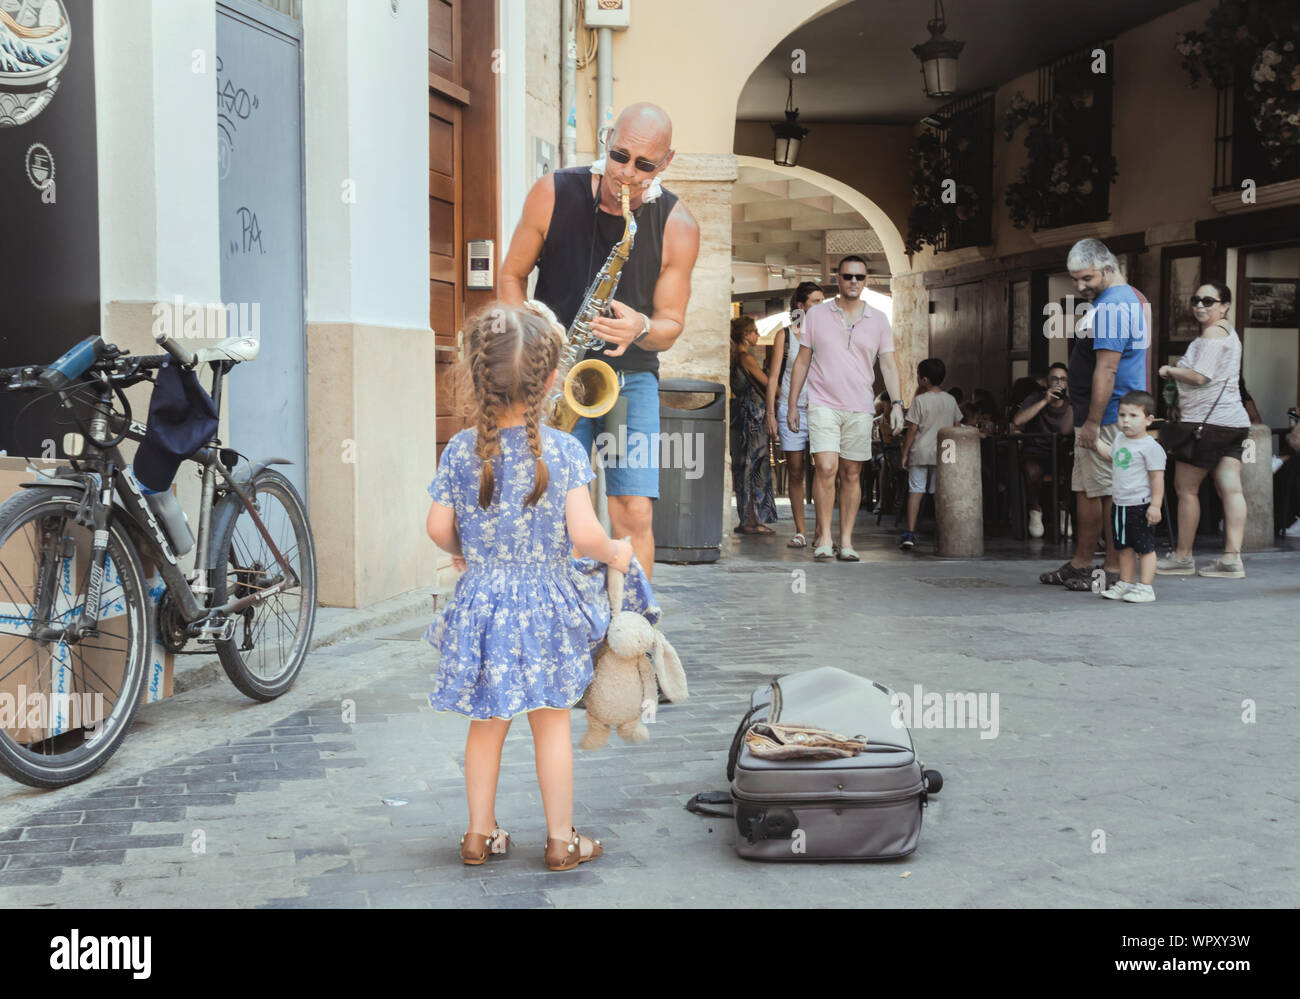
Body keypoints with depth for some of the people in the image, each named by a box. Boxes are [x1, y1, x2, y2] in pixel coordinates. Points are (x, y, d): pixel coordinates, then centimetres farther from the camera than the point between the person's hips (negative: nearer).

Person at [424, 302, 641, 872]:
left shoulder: (461, 450, -5)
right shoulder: (562, 450, -13)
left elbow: (438, 529, 0)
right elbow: (584, 535, -19)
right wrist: (616, 554, 1)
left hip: (480, 605, 2)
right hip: (546, 605, -2)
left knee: (486, 724, 16)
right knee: (551, 724, 11)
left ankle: (480, 834, 26)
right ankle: (561, 840, 19)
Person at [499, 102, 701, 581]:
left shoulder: (678, 226, -7)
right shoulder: (553, 194, -6)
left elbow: (671, 324, 1)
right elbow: (512, 274, 6)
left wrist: (641, 329, -23)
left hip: (632, 376, 1)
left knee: (635, 512, -10)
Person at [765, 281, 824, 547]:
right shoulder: (786, 335, 6)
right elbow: (774, 377, 6)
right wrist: (770, 414, -2)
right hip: (791, 408, -1)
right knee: (795, 472, 1)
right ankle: (800, 531, 8)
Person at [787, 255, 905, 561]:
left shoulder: (878, 320, 7)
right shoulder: (816, 315, 4)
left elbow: (888, 365, 8)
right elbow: (802, 361, 9)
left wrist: (896, 402, -5)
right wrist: (792, 404, 7)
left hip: (860, 409, 2)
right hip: (823, 404, -2)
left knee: (851, 474, 4)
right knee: (826, 468, -16)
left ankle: (846, 542, 9)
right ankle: (823, 537, -8)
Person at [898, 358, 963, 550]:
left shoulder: (920, 400, -7)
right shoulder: (951, 400, 7)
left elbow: (912, 430, -8)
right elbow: (957, 427, 11)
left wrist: (904, 453, -1)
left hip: (921, 451, -4)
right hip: (943, 454, 4)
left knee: (915, 491, -3)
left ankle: (910, 533, -9)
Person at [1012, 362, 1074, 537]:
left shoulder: (1070, 403, 8)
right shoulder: (1036, 398, 3)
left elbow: (1066, 431, -6)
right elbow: (1017, 421, -17)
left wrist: (1071, 401, -13)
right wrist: (1044, 401, -16)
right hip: (1035, 452, -2)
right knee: (1033, 471, -36)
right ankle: (1035, 510, -11)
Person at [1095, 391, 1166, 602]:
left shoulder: (1150, 447, -15)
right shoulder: (1119, 442, 9)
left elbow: (1157, 477, -16)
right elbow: (1110, 455, 33)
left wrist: (1155, 505, -20)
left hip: (1140, 506, -8)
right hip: (1119, 505, 8)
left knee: (1145, 547, -1)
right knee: (1124, 547, 15)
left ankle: (1145, 587, 2)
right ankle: (1125, 583, 25)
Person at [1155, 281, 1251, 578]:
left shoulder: (1213, 332, -10)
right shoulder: (1228, 331, 22)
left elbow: (1200, 376, -18)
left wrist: (1170, 371, -4)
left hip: (1209, 421, -10)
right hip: (1234, 421, 10)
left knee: (1186, 487, -1)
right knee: (1231, 488, 1)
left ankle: (1183, 556, 4)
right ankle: (1232, 557, -4)